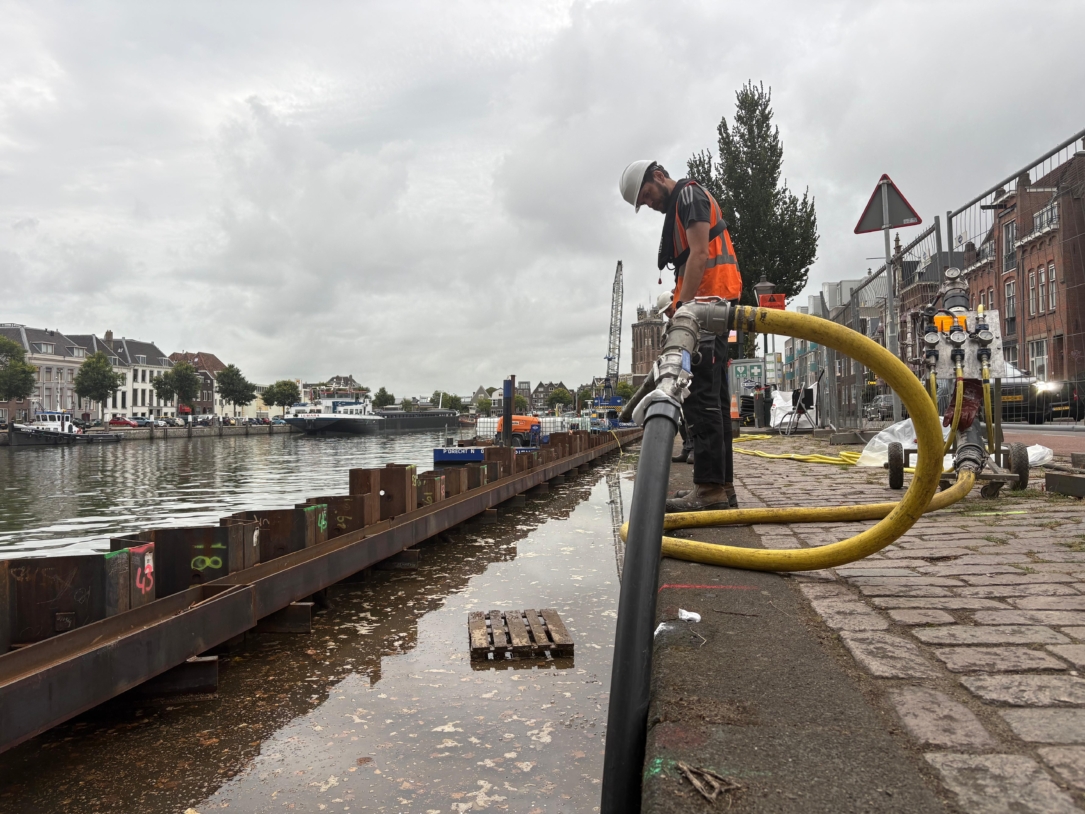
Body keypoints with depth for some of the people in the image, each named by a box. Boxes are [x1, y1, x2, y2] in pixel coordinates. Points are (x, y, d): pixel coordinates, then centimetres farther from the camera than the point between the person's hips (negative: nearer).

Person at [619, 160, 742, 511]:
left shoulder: (688, 193, -2)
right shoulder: (681, 206, 29)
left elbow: (699, 254, -15)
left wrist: (682, 305, -22)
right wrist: (680, 305, 12)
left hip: (705, 303, -11)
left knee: (699, 394, -16)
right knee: (712, 396, 8)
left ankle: (709, 488, -18)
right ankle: (722, 486, 10)